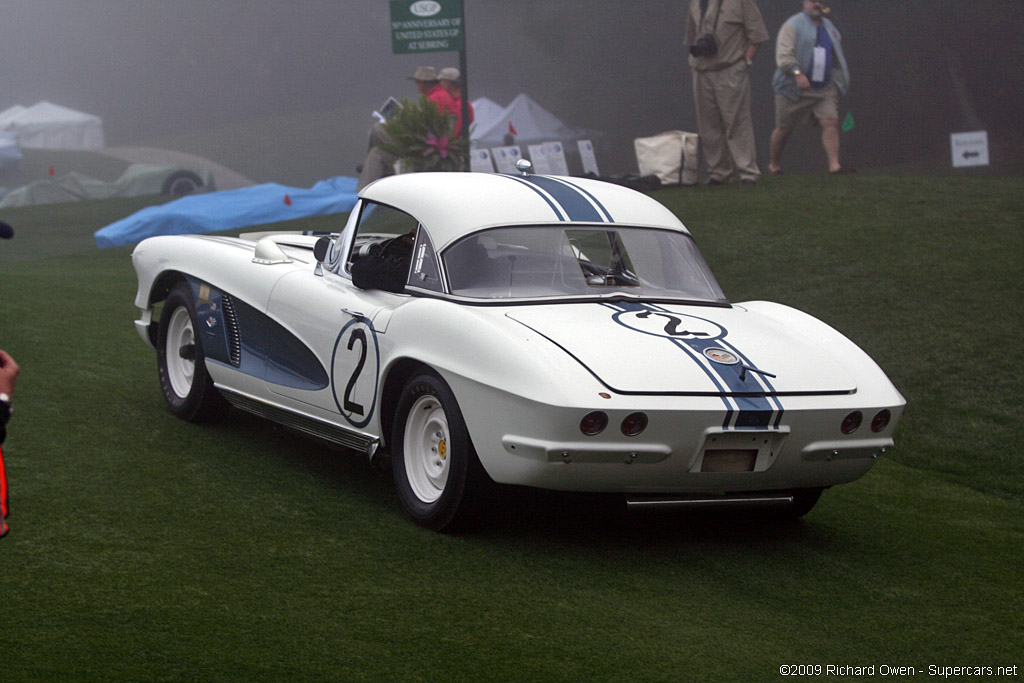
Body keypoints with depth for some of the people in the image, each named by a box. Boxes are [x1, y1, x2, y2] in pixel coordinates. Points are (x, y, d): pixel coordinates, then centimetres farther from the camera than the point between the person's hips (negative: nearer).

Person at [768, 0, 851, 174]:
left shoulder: (829, 27, 16)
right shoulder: (793, 25, -5)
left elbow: (837, 58, 27)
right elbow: (784, 54, -18)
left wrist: (839, 83, 22)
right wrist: (797, 72, -31)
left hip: (825, 88, 4)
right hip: (795, 88, -4)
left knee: (830, 122, -13)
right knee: (784, 128, 4)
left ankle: (834, 164, -17)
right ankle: (774, 165, 20)